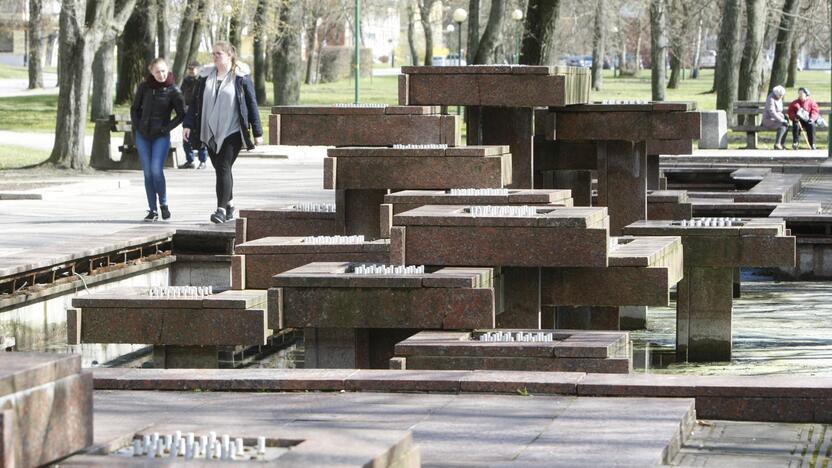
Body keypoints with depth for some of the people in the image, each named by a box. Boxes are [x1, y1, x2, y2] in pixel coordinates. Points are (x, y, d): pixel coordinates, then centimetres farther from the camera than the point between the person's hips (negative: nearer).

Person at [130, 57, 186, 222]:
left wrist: (166, 128, -8)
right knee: (148, 173, 3)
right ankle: (152, 210, 9)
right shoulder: (144, 86, 3)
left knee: (156, 170, -15)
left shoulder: (173, 90, -5)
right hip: (143, 136, 3)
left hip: (161, 137, -3)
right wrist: (136, 127, 2)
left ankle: (163, 204, 4)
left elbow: (182, 114, 0)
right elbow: (135, 108, 14)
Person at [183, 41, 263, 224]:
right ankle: (229, 205, 24)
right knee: (220, 169, 11)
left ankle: (221, 209, -16)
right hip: (210, 132, 5)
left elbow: (252, 104, -2)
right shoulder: (205, 77, 10)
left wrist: (257, 132, -3)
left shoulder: (241, 78, -3)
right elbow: (195, 101, 13)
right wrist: (189, 124, 5)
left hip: (232, 132, -5)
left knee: (224, 168, -13)